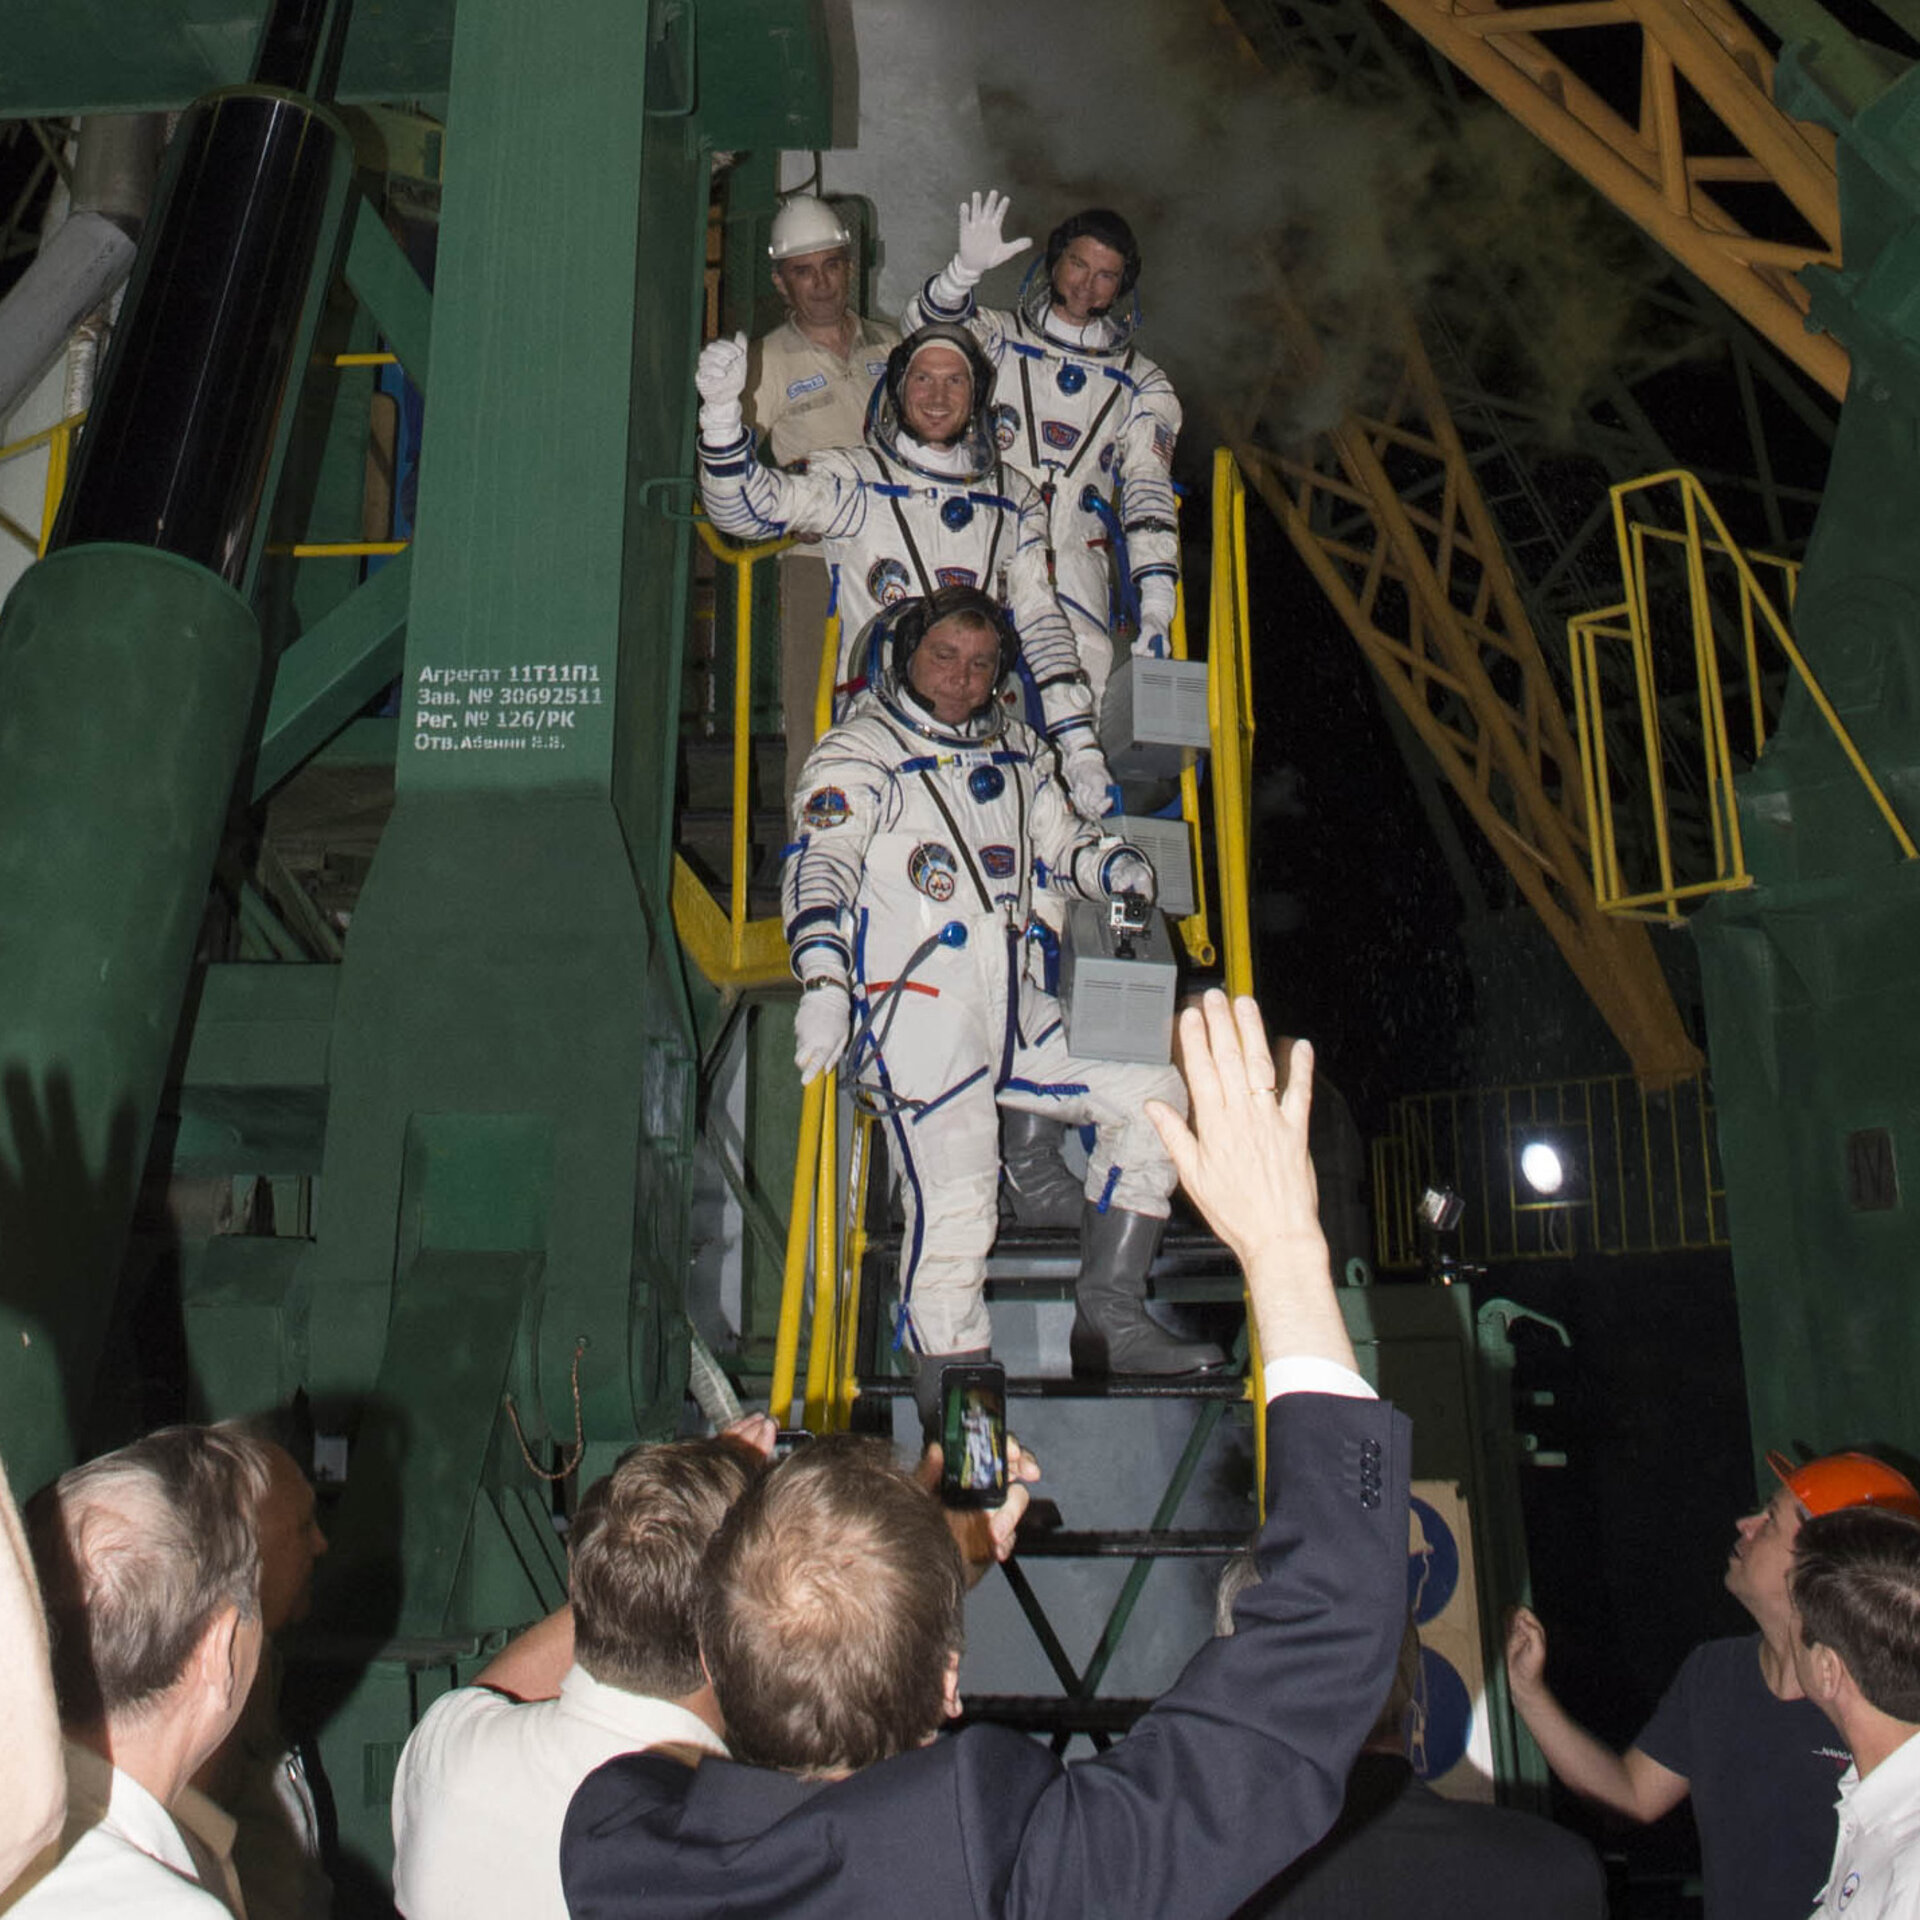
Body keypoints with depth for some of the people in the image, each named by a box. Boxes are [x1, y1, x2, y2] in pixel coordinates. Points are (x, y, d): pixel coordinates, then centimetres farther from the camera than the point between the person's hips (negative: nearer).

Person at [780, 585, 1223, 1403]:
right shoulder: (858, 752, -1)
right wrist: (824, 983, -30)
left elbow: (1061, 841, 26)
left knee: (1151, 1092, 4)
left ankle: (1109, 1316, 9)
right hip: (914, 1013, -7)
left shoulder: (1015, 749, 20)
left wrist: (1122, 868, 2)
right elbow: (818, 868, -14)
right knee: (954, 1207, -13)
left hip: (1016, 1011, 7)